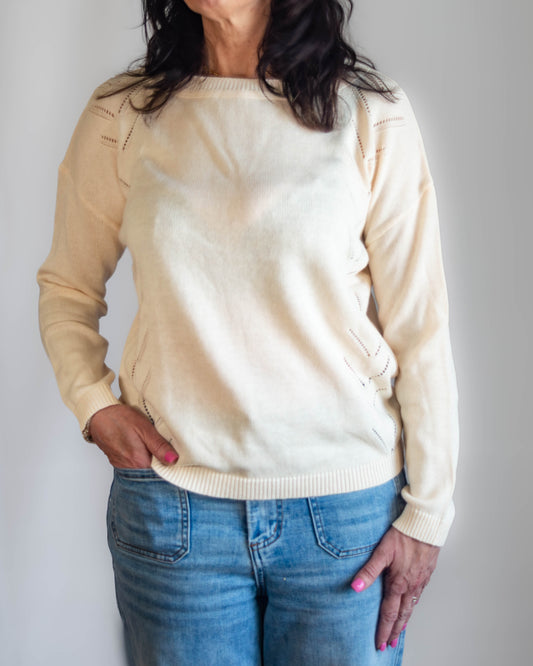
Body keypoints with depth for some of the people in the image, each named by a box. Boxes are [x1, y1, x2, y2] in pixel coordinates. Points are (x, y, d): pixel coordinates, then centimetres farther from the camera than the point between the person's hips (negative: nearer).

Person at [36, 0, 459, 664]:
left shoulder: (371, 113, -4)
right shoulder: (122, 113, 1)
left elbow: (418, 327, -3)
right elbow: (66, 288, 12)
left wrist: (427, 512, -2)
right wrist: (94, 402, -5)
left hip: (347, 503, 0)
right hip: (172, 500, 1)